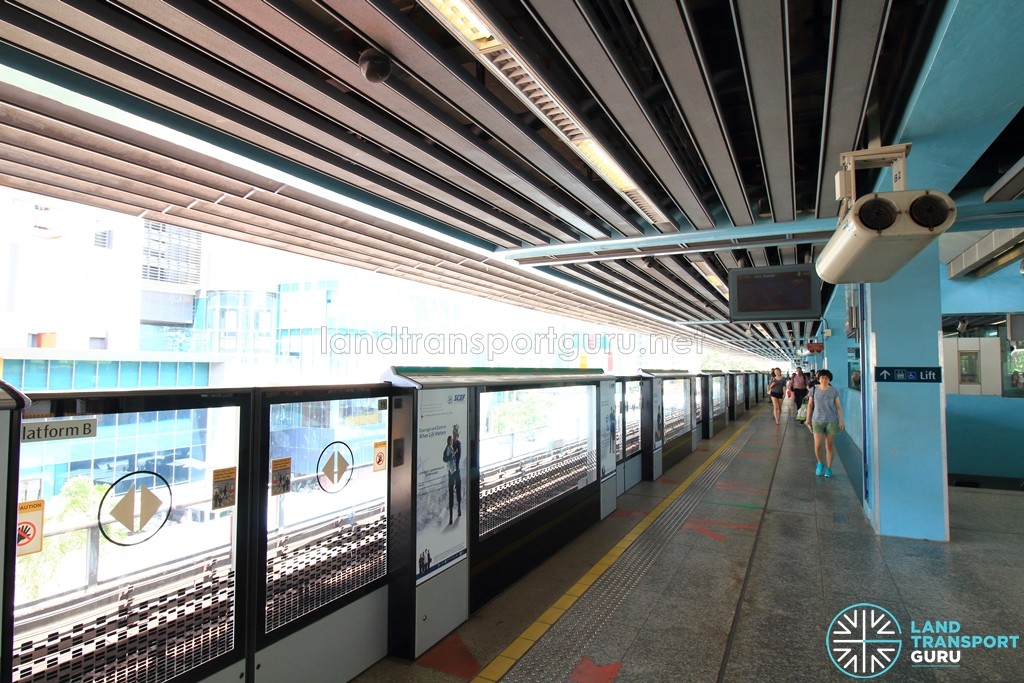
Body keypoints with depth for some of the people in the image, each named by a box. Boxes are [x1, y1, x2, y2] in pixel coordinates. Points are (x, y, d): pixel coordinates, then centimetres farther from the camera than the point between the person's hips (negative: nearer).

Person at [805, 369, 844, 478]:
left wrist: (841, 421, -2)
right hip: (817, 421, 0)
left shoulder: (834, 391, -1)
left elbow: (838, 406, 2)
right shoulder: (814, 390, 0)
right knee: (817, 445, -5)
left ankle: (828, 468, 18)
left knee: (830, 446, 5)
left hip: (832, 421, 0)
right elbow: (810, 405, 6)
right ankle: (820, 463, 21)